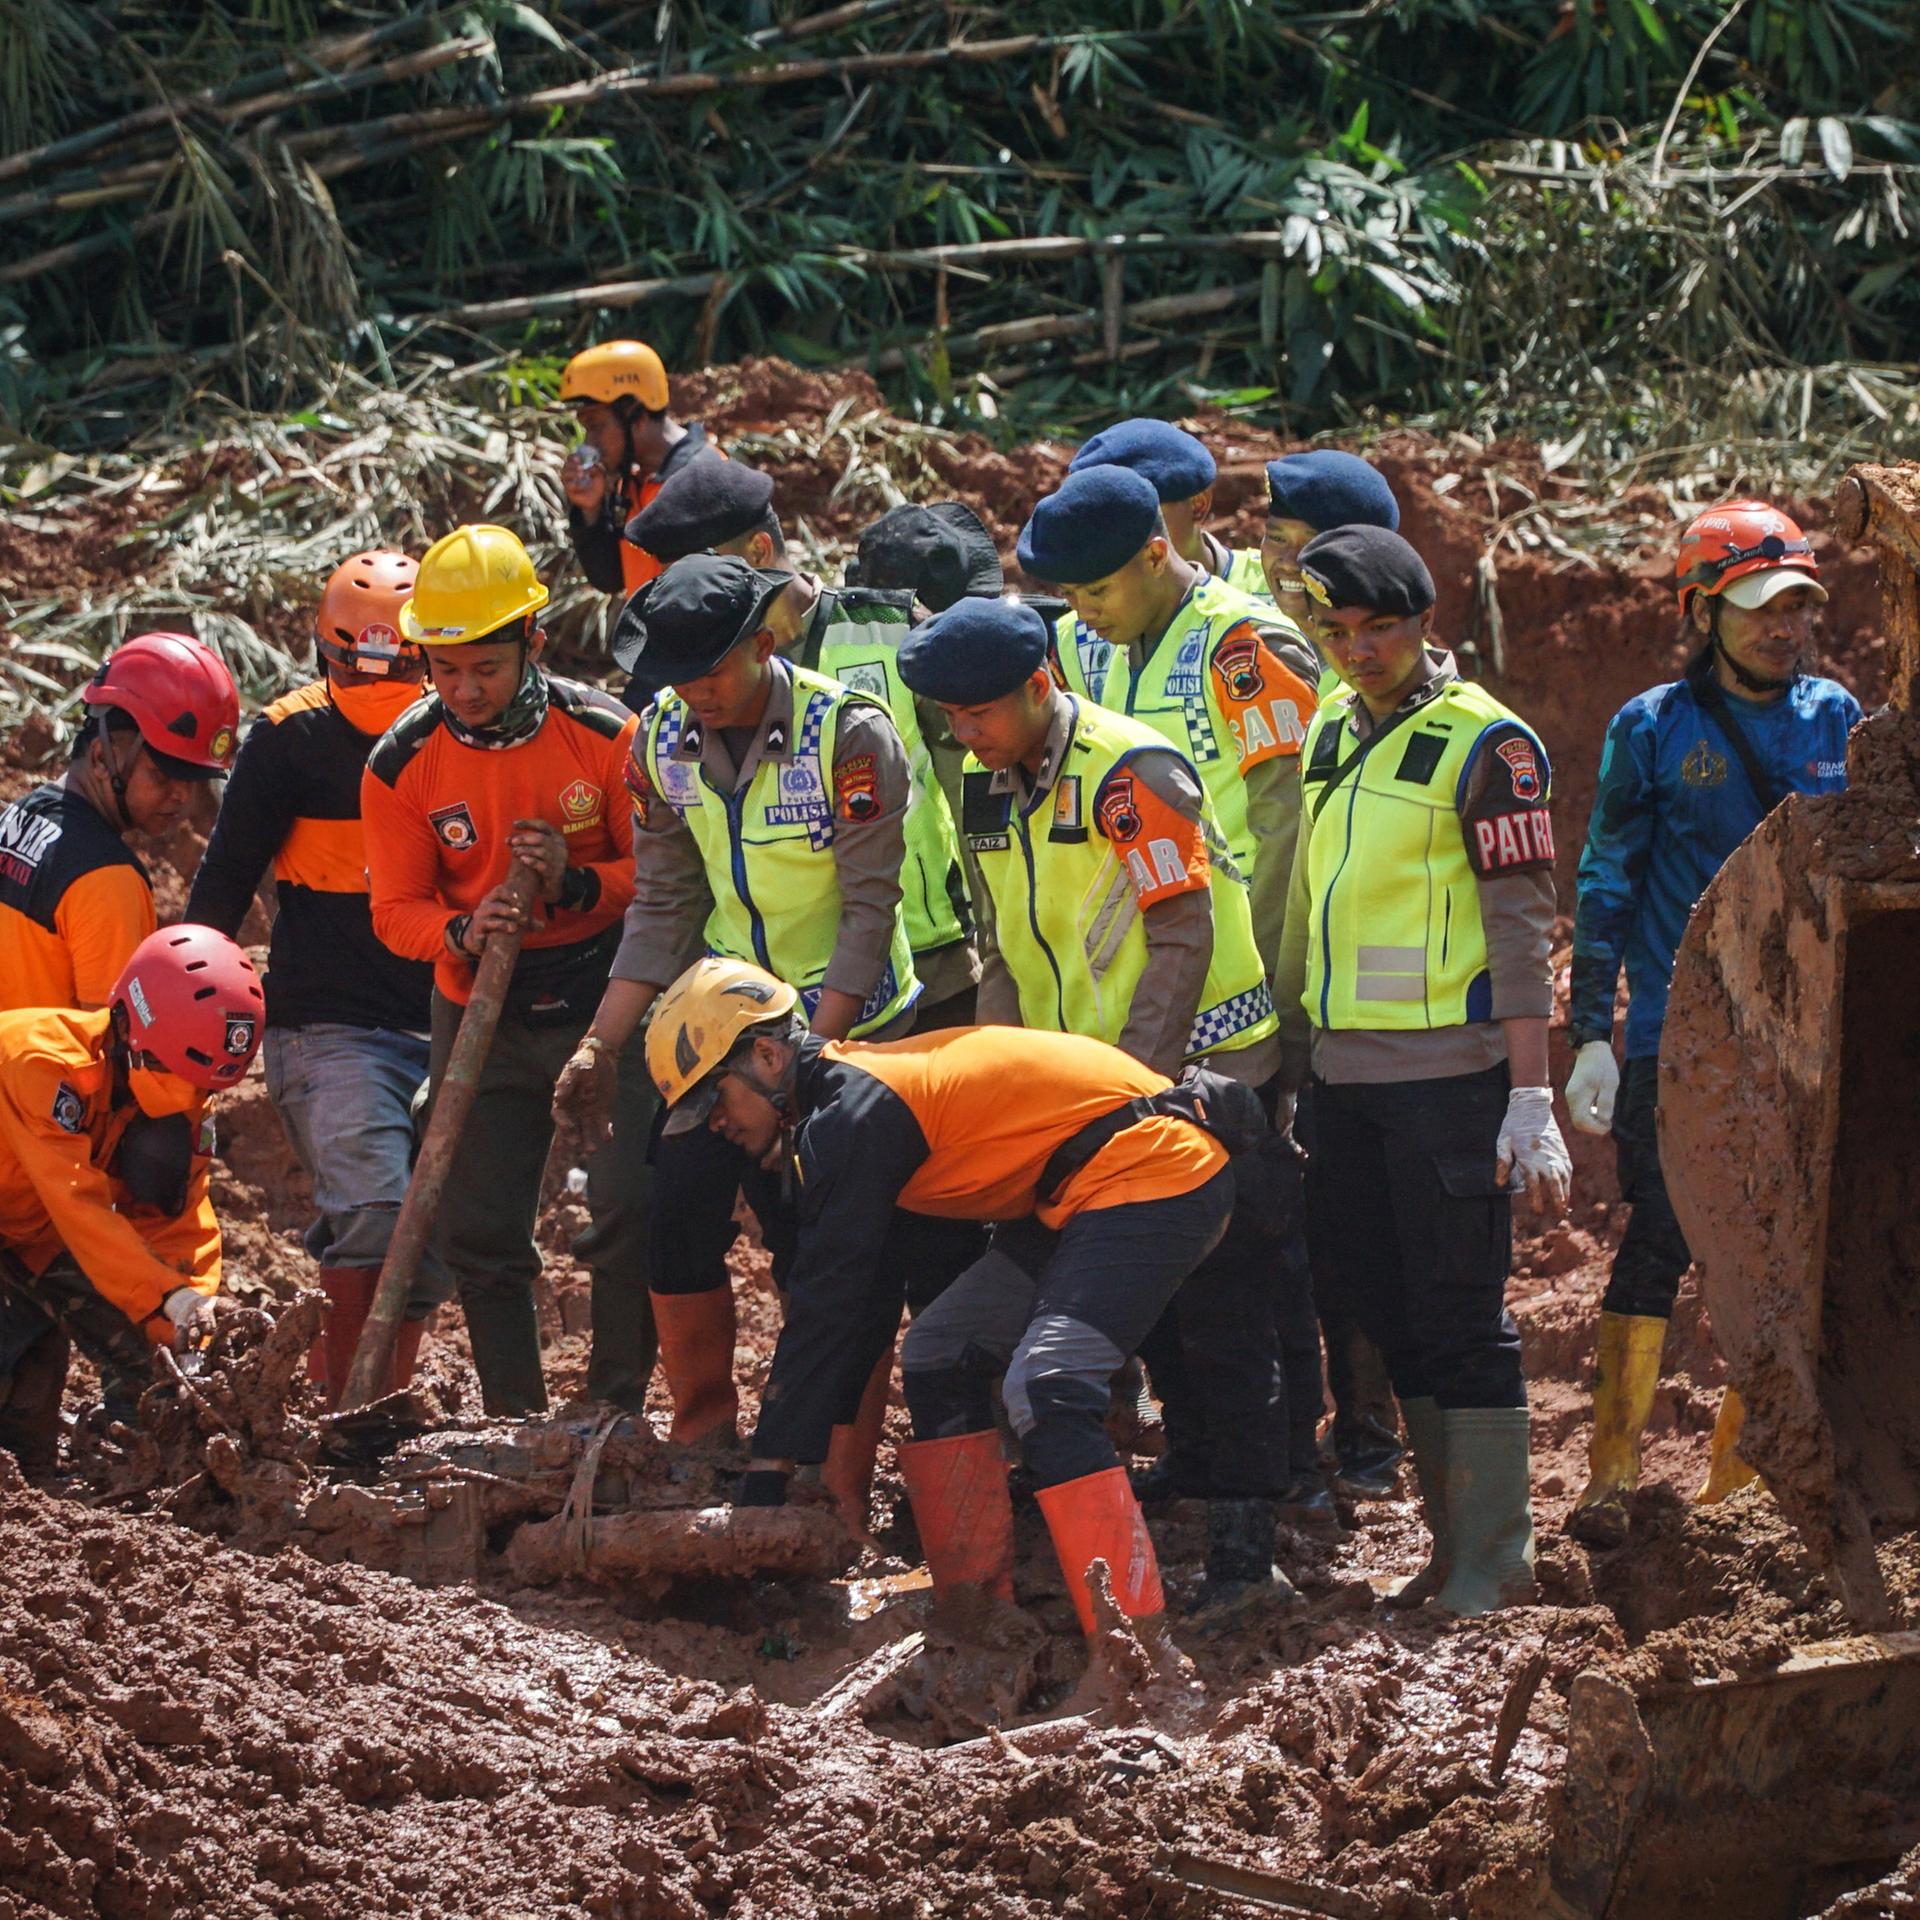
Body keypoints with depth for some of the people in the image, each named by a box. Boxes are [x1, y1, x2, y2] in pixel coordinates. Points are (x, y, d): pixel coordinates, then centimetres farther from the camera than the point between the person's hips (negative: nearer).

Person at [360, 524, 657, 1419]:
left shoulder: (603, 734, -13)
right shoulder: (403, 764, -9)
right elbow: (395, 910, -3)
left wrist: (577, 880, -25)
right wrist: (463, 931, -25)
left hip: (605, 1005, -2)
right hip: (480, 1019, 2)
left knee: (631, 1213, -9)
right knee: (477, 1230, 3)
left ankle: (615, 1413, 3)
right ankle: (514, 1426, 16)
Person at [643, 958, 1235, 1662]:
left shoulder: (855, 1113, -17)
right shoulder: (853, 1096, 14)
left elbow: (826, 1306, -18)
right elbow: (861, 1298, 21)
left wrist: (767, 1476, -14)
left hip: (1153, 1171, -11)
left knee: (1043, 1390, -25)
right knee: (937, 1358, 13)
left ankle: (1138, 1648, -30)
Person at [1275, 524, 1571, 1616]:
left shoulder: (1485, 745, -9)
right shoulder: (1330, 734, 13)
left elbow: (1521, 927, -12)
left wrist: (1530, 1097, -18)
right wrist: (1294, 1053, 18)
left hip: (1448, 1072, -7)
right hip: (1346, 1073, 7)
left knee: (1459, 1313, -5)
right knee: (1387, 1309, 10)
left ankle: (1497, 1562, 1)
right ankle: (1455, 1544, 20)